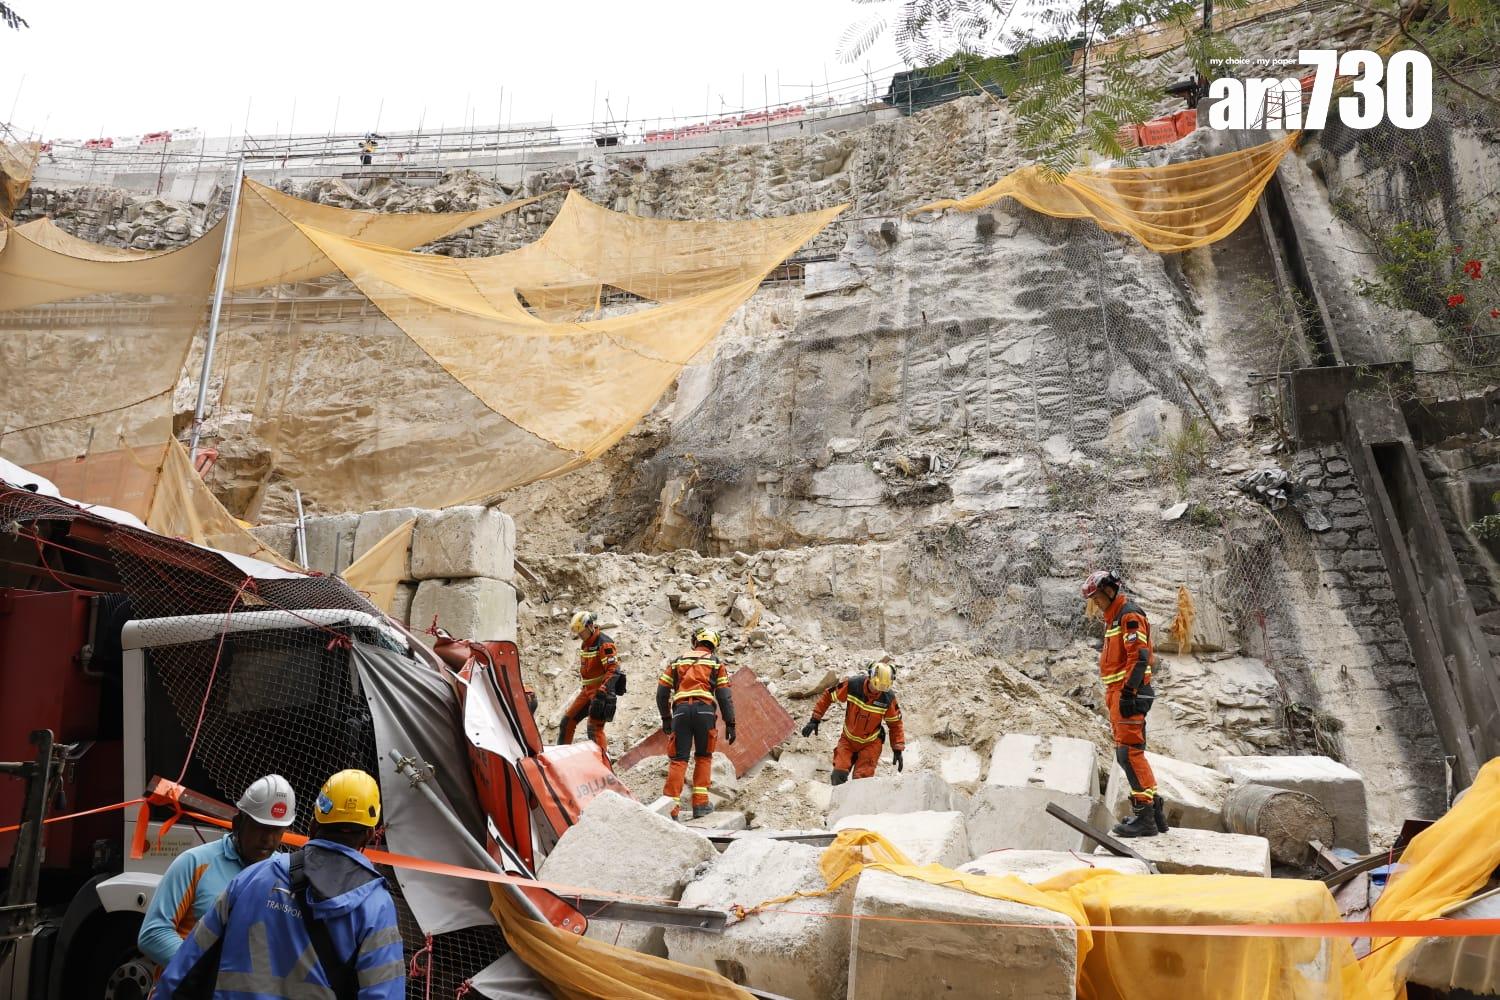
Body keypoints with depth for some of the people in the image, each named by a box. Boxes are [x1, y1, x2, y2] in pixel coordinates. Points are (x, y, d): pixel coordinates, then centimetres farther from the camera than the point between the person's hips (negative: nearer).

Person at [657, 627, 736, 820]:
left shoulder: (678, 661, 23)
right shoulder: (716, 663, 17)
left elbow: (662, 692, 17)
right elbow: (724, 696, 7)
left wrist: (666, 718, 26)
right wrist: (730, 724, 9)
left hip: (681, 710, 1)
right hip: (704, 710, -1)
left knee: (679, 759, 3)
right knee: (703, 757, 15)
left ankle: (670, 805, -6)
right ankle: (700, 804, 11)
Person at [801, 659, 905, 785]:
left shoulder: (888, 698, -21)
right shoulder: (852, 684, -22)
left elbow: (895, 724, -5)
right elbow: (828, 696, -8)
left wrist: (898, 750, -8)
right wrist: (815, 720, -9)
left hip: (870, 744, -1)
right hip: (848, 739, 1)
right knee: (839, 775, -10)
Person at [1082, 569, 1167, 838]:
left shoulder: (1129, 615, -11)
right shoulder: (1114, 617, 21)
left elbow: (1140, 657, -20)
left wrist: (1128, 692, -23)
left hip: (1129, 693, -10)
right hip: (1118, 693, 10)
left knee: (1129, 752, -11)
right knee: (1126, 753, 13)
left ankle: (1144, 817, -8)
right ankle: (1153, 809, 20)